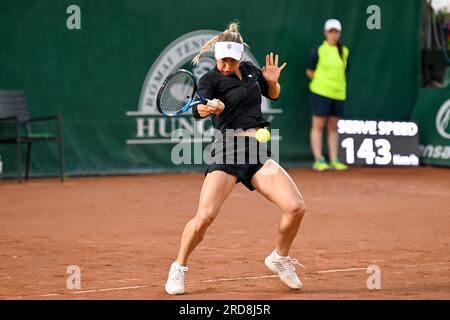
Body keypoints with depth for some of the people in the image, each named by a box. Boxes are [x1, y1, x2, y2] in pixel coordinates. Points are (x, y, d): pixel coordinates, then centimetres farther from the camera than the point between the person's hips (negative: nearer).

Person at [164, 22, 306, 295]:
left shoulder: (250, 70, 12)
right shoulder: (210, 80, -5)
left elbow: (273, 95, 28)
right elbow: (198, 109, -25)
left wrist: (273, 81, 5)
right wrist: (206, 108, -49)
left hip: (259, 154, 5)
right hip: (228, 152, -5)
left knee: (296, 208, -10)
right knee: (205, 216, -21)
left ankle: (280, 258, 17)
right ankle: (179, 268, 4)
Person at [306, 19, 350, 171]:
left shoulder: (344, 51, 10)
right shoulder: (319, 50, -3)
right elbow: (310, 71, 1)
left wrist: (338, 83, 6)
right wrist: (321, 81, 2)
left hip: (338, 94, 5)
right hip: (320, 92, -5)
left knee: (333, 127, 8)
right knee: (318, 125, -4)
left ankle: (333, 160, 9)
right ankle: (318, 160, -4)